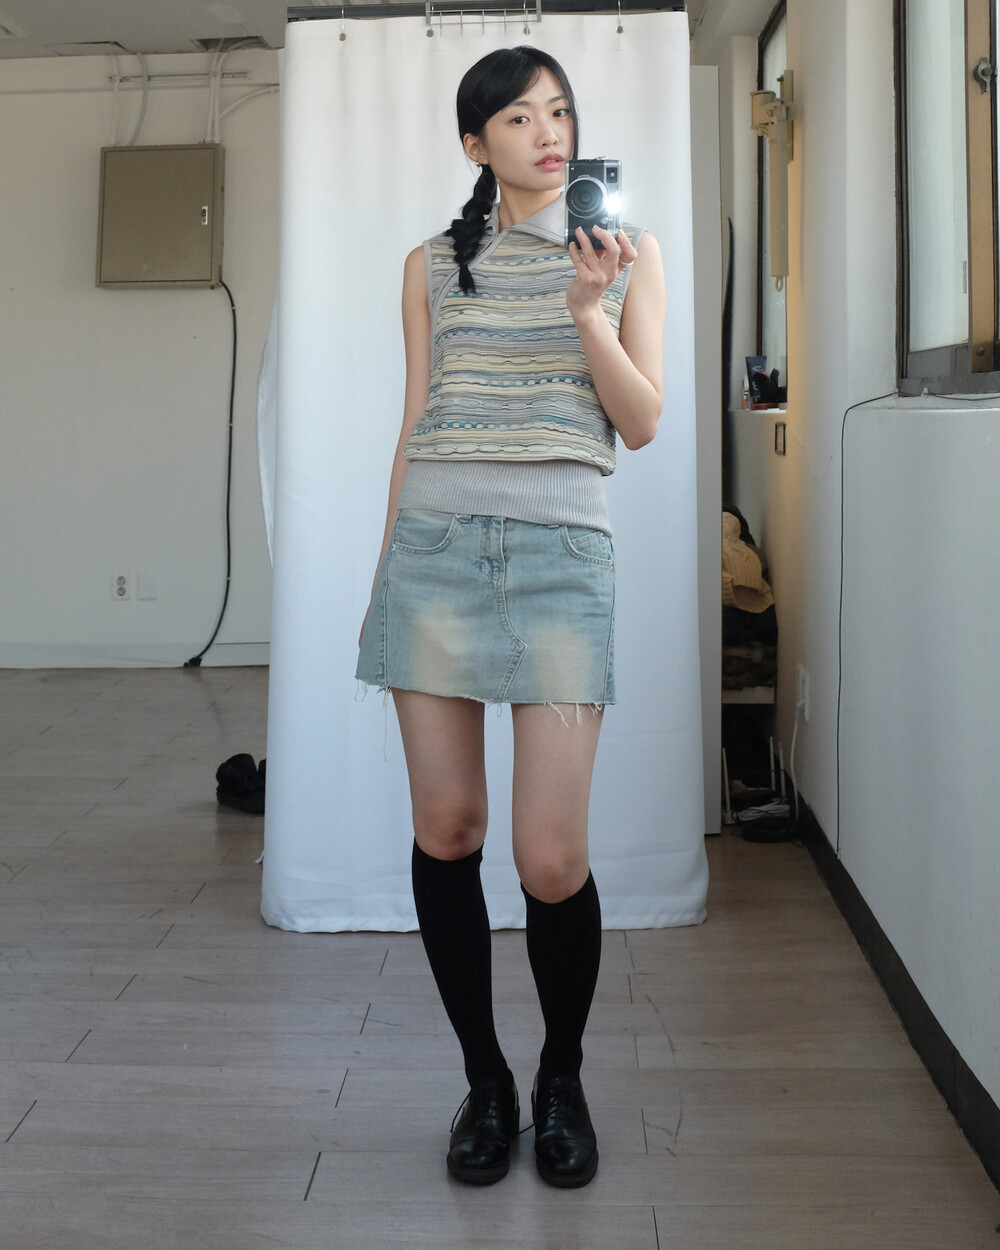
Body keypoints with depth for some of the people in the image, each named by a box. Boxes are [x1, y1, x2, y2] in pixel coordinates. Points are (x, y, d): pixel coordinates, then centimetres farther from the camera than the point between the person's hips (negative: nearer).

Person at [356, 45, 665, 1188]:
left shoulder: (628, 252, 12)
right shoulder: (433, 266, 15)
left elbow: (643, 423, 4)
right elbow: (414, 429, 16)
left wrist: (588, 309, -9)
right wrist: (386, 566, 14)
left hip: (561, 550, -2)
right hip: (435, 542, 2)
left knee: (551, 859, -7)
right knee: (445, 827, 2)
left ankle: (562, 1077, 20)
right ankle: (484, 1080, 22)